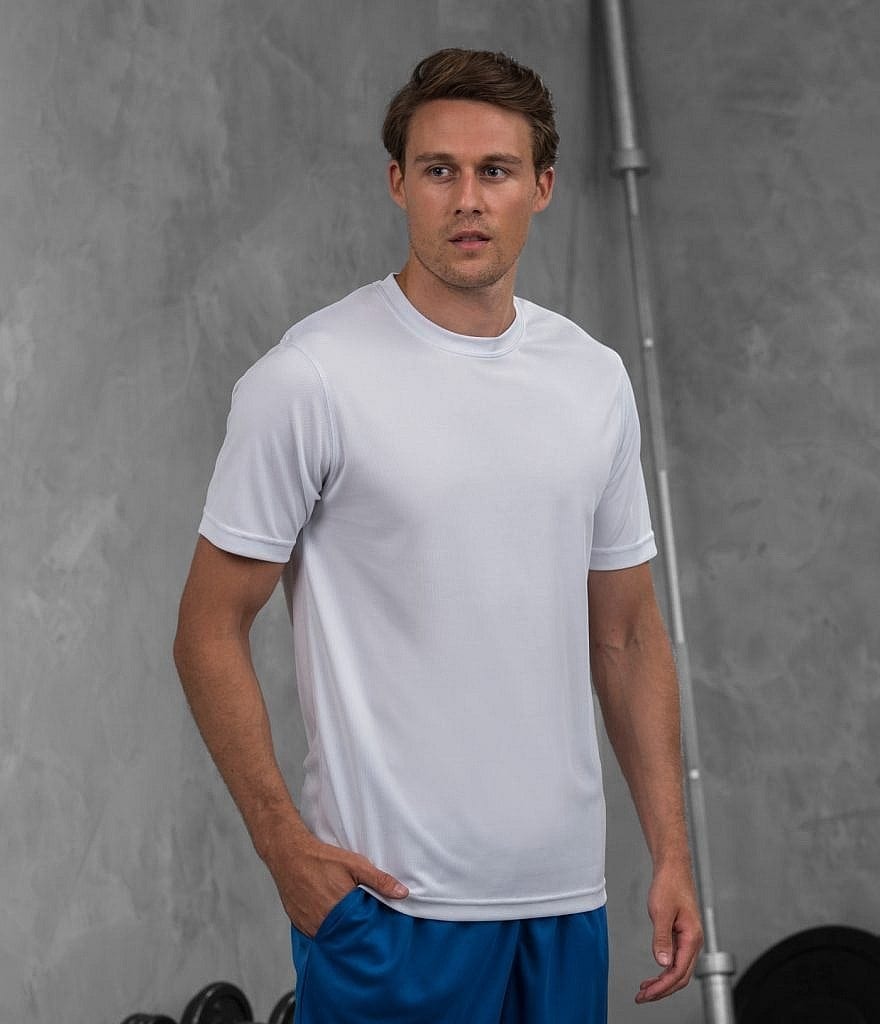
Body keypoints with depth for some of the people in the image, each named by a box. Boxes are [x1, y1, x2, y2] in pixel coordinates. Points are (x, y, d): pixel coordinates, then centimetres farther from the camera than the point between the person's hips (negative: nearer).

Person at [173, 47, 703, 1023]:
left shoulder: (597, 381, 8)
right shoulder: (309, 380, -10)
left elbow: (627, 631, 14)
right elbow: (209, 628, -7)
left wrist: (670, 852, 7)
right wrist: (286, 843, -13)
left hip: (563, 889, 6)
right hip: (390, 893, -5)